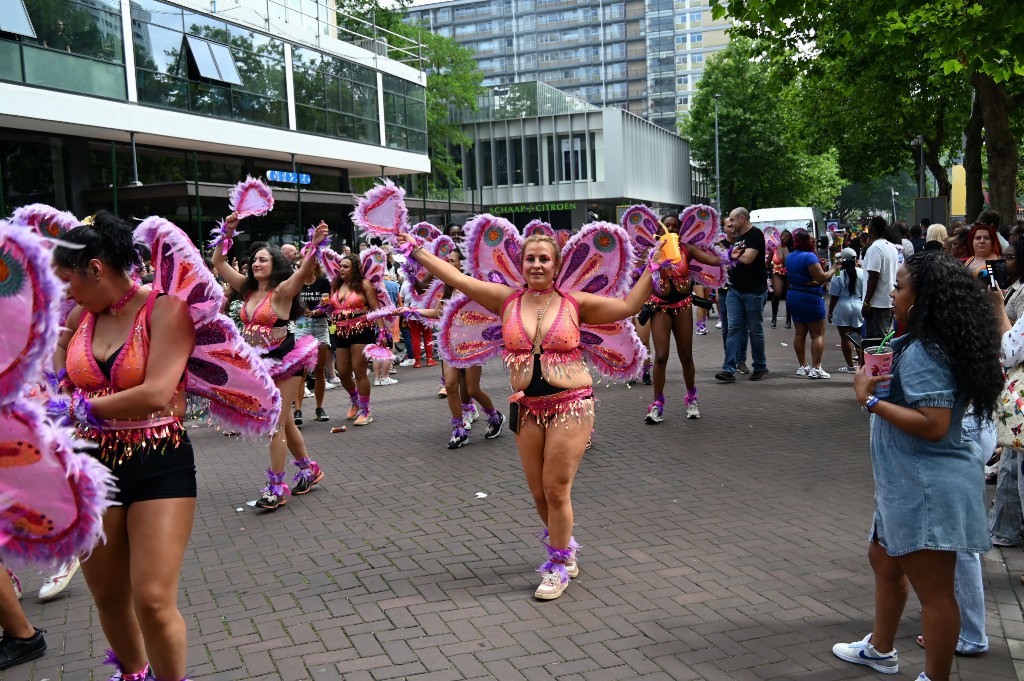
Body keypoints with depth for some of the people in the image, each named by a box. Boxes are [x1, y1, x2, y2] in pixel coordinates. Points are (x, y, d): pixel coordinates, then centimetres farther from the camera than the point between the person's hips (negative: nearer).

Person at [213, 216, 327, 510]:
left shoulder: (282, 290, -11)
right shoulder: (247, 288, 7)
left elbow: (304, 271, -29)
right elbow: (218, 263, 11)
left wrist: (315, 245, -44)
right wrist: (227, 233, 2)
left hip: (284, 362, -7)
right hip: (260, 363, 7)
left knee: (275, 424, -6)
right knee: (284, 421, 16)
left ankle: (276, 487, 2)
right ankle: (309, 468, 33)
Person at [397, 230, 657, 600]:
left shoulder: (574, 303, 0)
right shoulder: (508, 301, 4)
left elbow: (629, 305, 1)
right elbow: (457, 278, 5)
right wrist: (416, 249, 6)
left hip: (571, 406, -3)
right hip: (528, 408, 3)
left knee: (556, 490, -2)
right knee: (539, 493, 10)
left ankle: (559, 566, 16)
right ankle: (565, 549, 36)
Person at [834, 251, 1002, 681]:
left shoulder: (922, 354, -23)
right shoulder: (927, 345, 8)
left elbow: (933, 424, -29)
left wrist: (871, 400, -23)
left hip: (928, 488, -12)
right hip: (911, 484, 12)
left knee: (933, 590, 1)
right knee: (884, 559, 26)